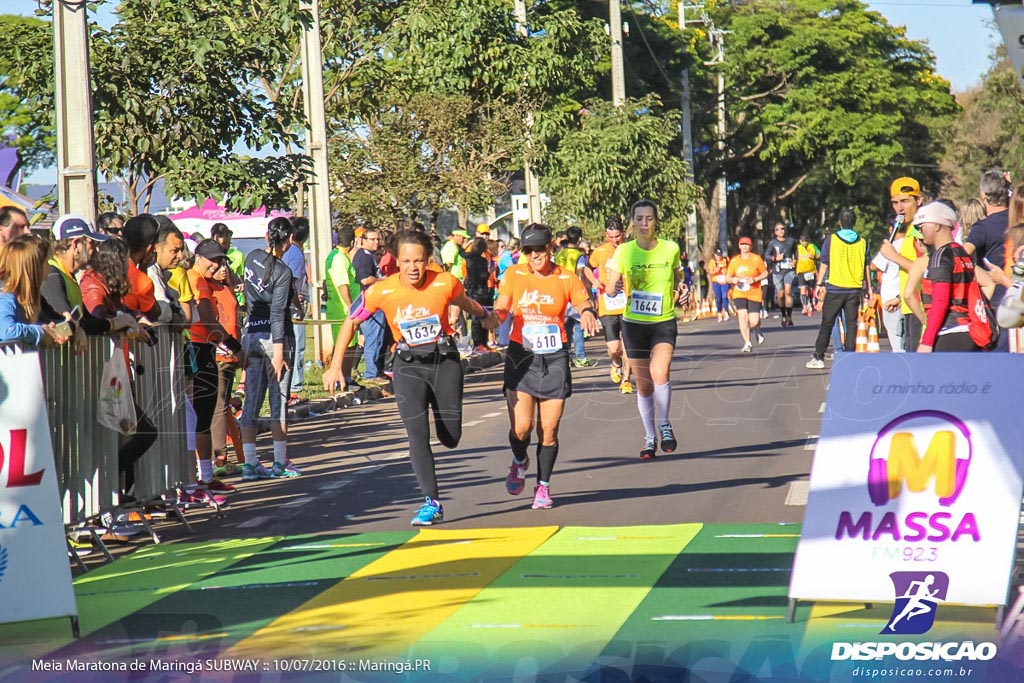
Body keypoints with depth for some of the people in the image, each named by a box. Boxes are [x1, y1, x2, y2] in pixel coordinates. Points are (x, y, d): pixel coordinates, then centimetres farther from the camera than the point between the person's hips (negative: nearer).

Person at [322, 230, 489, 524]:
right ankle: (432, 503, -5)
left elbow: (464, 302, 10)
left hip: (445, 360, 1)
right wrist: (335, 367, -4)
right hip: (409, 365, -1)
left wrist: (484, 315, 31)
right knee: (417, 436, -12)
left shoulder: (446, 283, -14)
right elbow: (351, 323, -1)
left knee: (450, 438, 5)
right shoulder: (380, 292, -15)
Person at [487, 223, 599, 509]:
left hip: (554, 359, 0)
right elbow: (501, 308, 1)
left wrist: (588, 313, -24)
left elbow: (585, 304, 0)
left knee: (549, 431, 1)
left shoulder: (566, 278, 1)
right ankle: (519, 462, 21)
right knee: (521, 426, -13)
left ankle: (543, 486, 19)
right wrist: (496, 316, -23)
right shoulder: (513, 275, 2)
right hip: (521, 356, 0)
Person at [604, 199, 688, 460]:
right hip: (634, 323, 1)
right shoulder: (623, 251, -5)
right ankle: (650, 437, 25)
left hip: (664, 322, -1)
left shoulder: (671, 248, -2)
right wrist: (613, 287, -28)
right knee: (643, 384, 7)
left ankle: (665, 425, -1)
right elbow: (610, 288, -5)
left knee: (659, 373, -23)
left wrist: (682, 290, -5)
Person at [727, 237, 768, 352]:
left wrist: (755, 279, -13)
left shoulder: (757, 259, -2)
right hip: (739, 294, 2)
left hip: (754, 294, -2)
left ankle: (757, 332, 32)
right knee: (742, 316, -15)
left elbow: (765, 273, 4)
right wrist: (732, 280, -12)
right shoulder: (734, 261, 4)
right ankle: (747, 343, -5)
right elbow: (728, 277, 11)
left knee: (754, 321, -6)